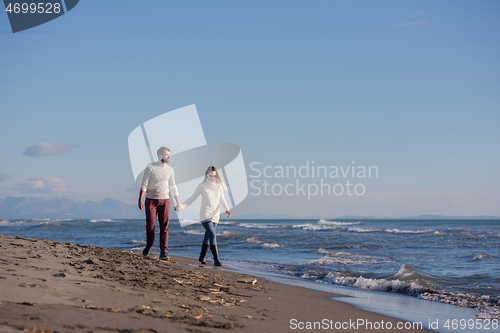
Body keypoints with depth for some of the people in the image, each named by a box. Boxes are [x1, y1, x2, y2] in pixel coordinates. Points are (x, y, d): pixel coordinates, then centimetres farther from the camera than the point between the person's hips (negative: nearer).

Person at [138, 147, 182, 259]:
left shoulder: (170, 169, 10)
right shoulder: (150, 167, -3)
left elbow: (173, 187, 16)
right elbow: (144, 185, -7)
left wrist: (178, 203, 15)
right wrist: (140, 200, -15)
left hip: (164, 200, 3)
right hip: (151, 199, -3)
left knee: (164, 227, -6)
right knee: (150, 225, -5)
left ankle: (164, 252, -6)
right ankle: (149, 244, 24)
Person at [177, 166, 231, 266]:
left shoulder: (219, 186, 6)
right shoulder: (202, 186, -5)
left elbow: (222, 200, 10)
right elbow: (192, 198, 0)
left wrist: (227, 209, -5)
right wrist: (182, 206, -10)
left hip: (215, 215, 5)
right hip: (205, 215, -5)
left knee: (208, 236, 12)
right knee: (213, 235, -17)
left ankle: (202, 257, 29)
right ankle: (216, 260, -19)